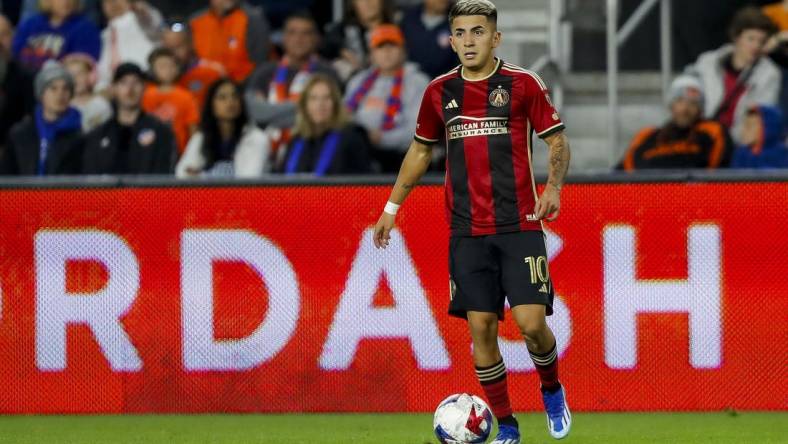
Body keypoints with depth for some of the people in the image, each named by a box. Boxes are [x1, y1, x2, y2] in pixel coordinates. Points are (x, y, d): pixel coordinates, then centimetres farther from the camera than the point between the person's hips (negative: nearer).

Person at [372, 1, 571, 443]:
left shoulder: (523, 84, -2)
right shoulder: (440, 91, 8)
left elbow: (557, 140, 3)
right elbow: (421, 150, 21)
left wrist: (554, 187, -15)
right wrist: (392, 207, 20)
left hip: (520, 227, -3)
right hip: (467, 232, 3)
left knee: (531, 322, -12)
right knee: (481, 327, -2)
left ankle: (552, 391, 20)